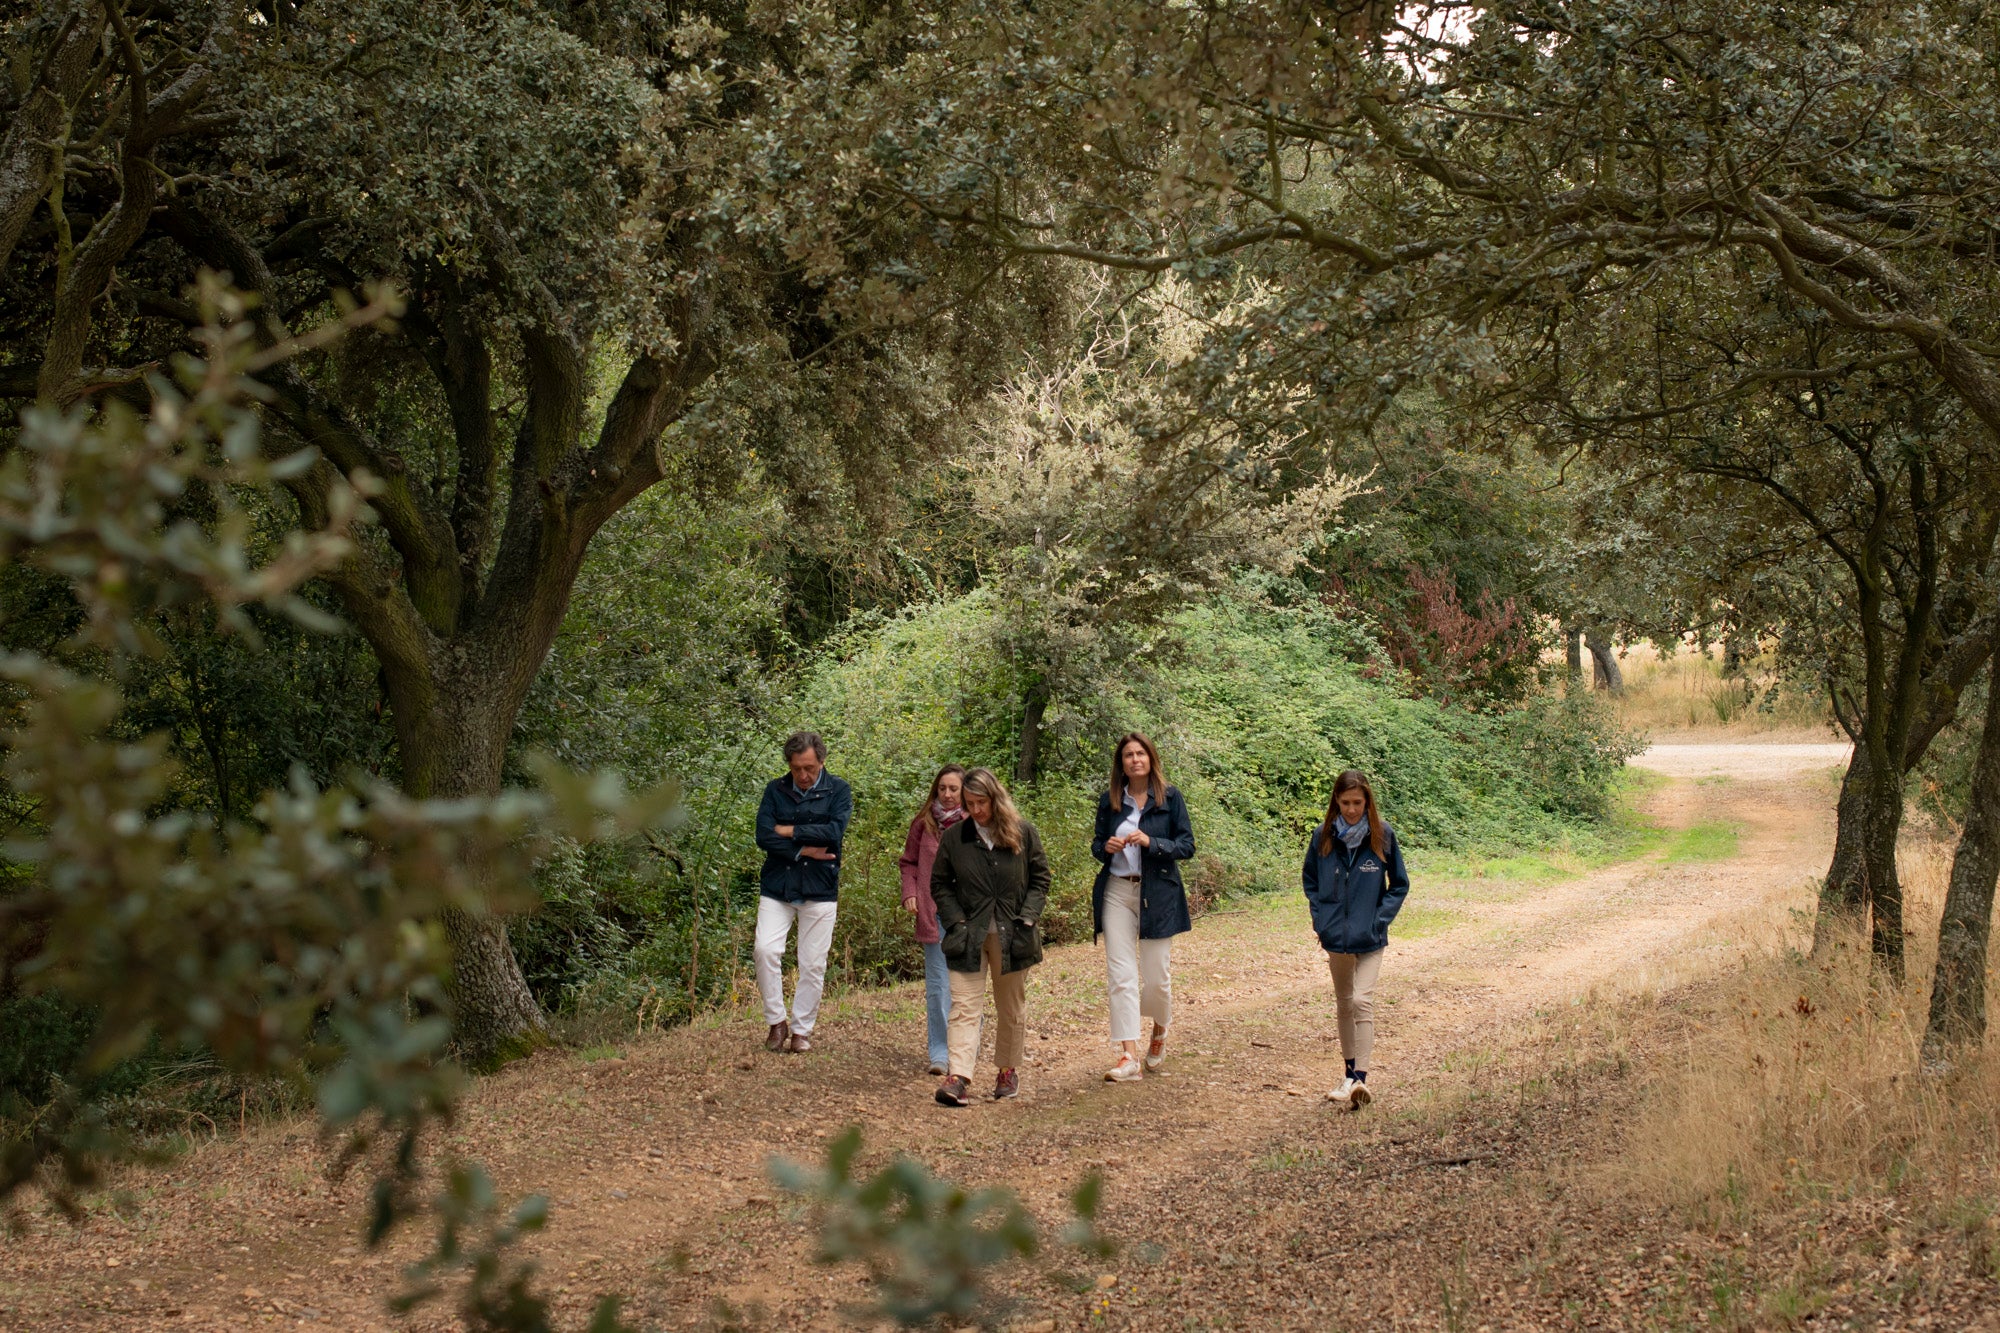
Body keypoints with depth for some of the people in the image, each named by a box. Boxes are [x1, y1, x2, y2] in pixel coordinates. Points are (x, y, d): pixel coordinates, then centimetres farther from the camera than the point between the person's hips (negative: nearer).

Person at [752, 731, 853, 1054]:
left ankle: (801, 1030, 14)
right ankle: (776, 1022, 1)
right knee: (765, 949, -14)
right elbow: (763, 836, -7)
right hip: (777, 886, 1)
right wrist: (803, 850, -14)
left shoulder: (837, 791, 0)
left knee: (813, 964, 2)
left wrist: (789, 831, -10)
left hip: (819, 891, -1)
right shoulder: (775, 790, 5)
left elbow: (834, 831, -16)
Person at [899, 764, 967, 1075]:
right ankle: (939, 1052, 4)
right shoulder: (923, 823, 5)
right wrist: (909, 893, -2)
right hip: (934, 914, 1)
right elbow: (909, 862, 13)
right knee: (938, 985, 0)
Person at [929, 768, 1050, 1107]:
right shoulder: (954, 838, 0)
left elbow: (1040, 878, 5)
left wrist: (1027, 917, -7)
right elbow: (940, 884, 7)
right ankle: (958, 1078, -20)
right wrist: (956, 922, -6)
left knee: (1011, 1008, 12)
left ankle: (1009, 1070, 28)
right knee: (964, 1006, -11)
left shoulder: (1023, 833, 0)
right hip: (969, 936, -1)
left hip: (1011, 936, 1)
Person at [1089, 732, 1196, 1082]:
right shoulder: (1109, 800, 7)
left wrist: (1151, 842, -18)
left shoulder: (1170, 798, 0)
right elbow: (1097, 844, 16)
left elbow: (1187, 846, -2)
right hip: (1117, 892, 2)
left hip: (1157, 893, -2)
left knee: (1156, 975, 2)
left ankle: (1160, 1032, 34)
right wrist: (1105, 847, -8)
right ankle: (1129, 1057, -9)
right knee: (1120, 974, -7)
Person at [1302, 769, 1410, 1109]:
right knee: (1343, 1003, 13)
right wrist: (1320, 917, -1)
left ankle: (1361, 1077, -19)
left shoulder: (1382, 836, -6)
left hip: (1369, 938, -3)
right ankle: (1349, 1072, 24)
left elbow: (1399, 884, 3)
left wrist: (1379, 920, -7)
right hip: (1335, 937, 3)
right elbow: (1310, 881, 12)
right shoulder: (1323, 837, -2)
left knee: (1362, 1001, -15)